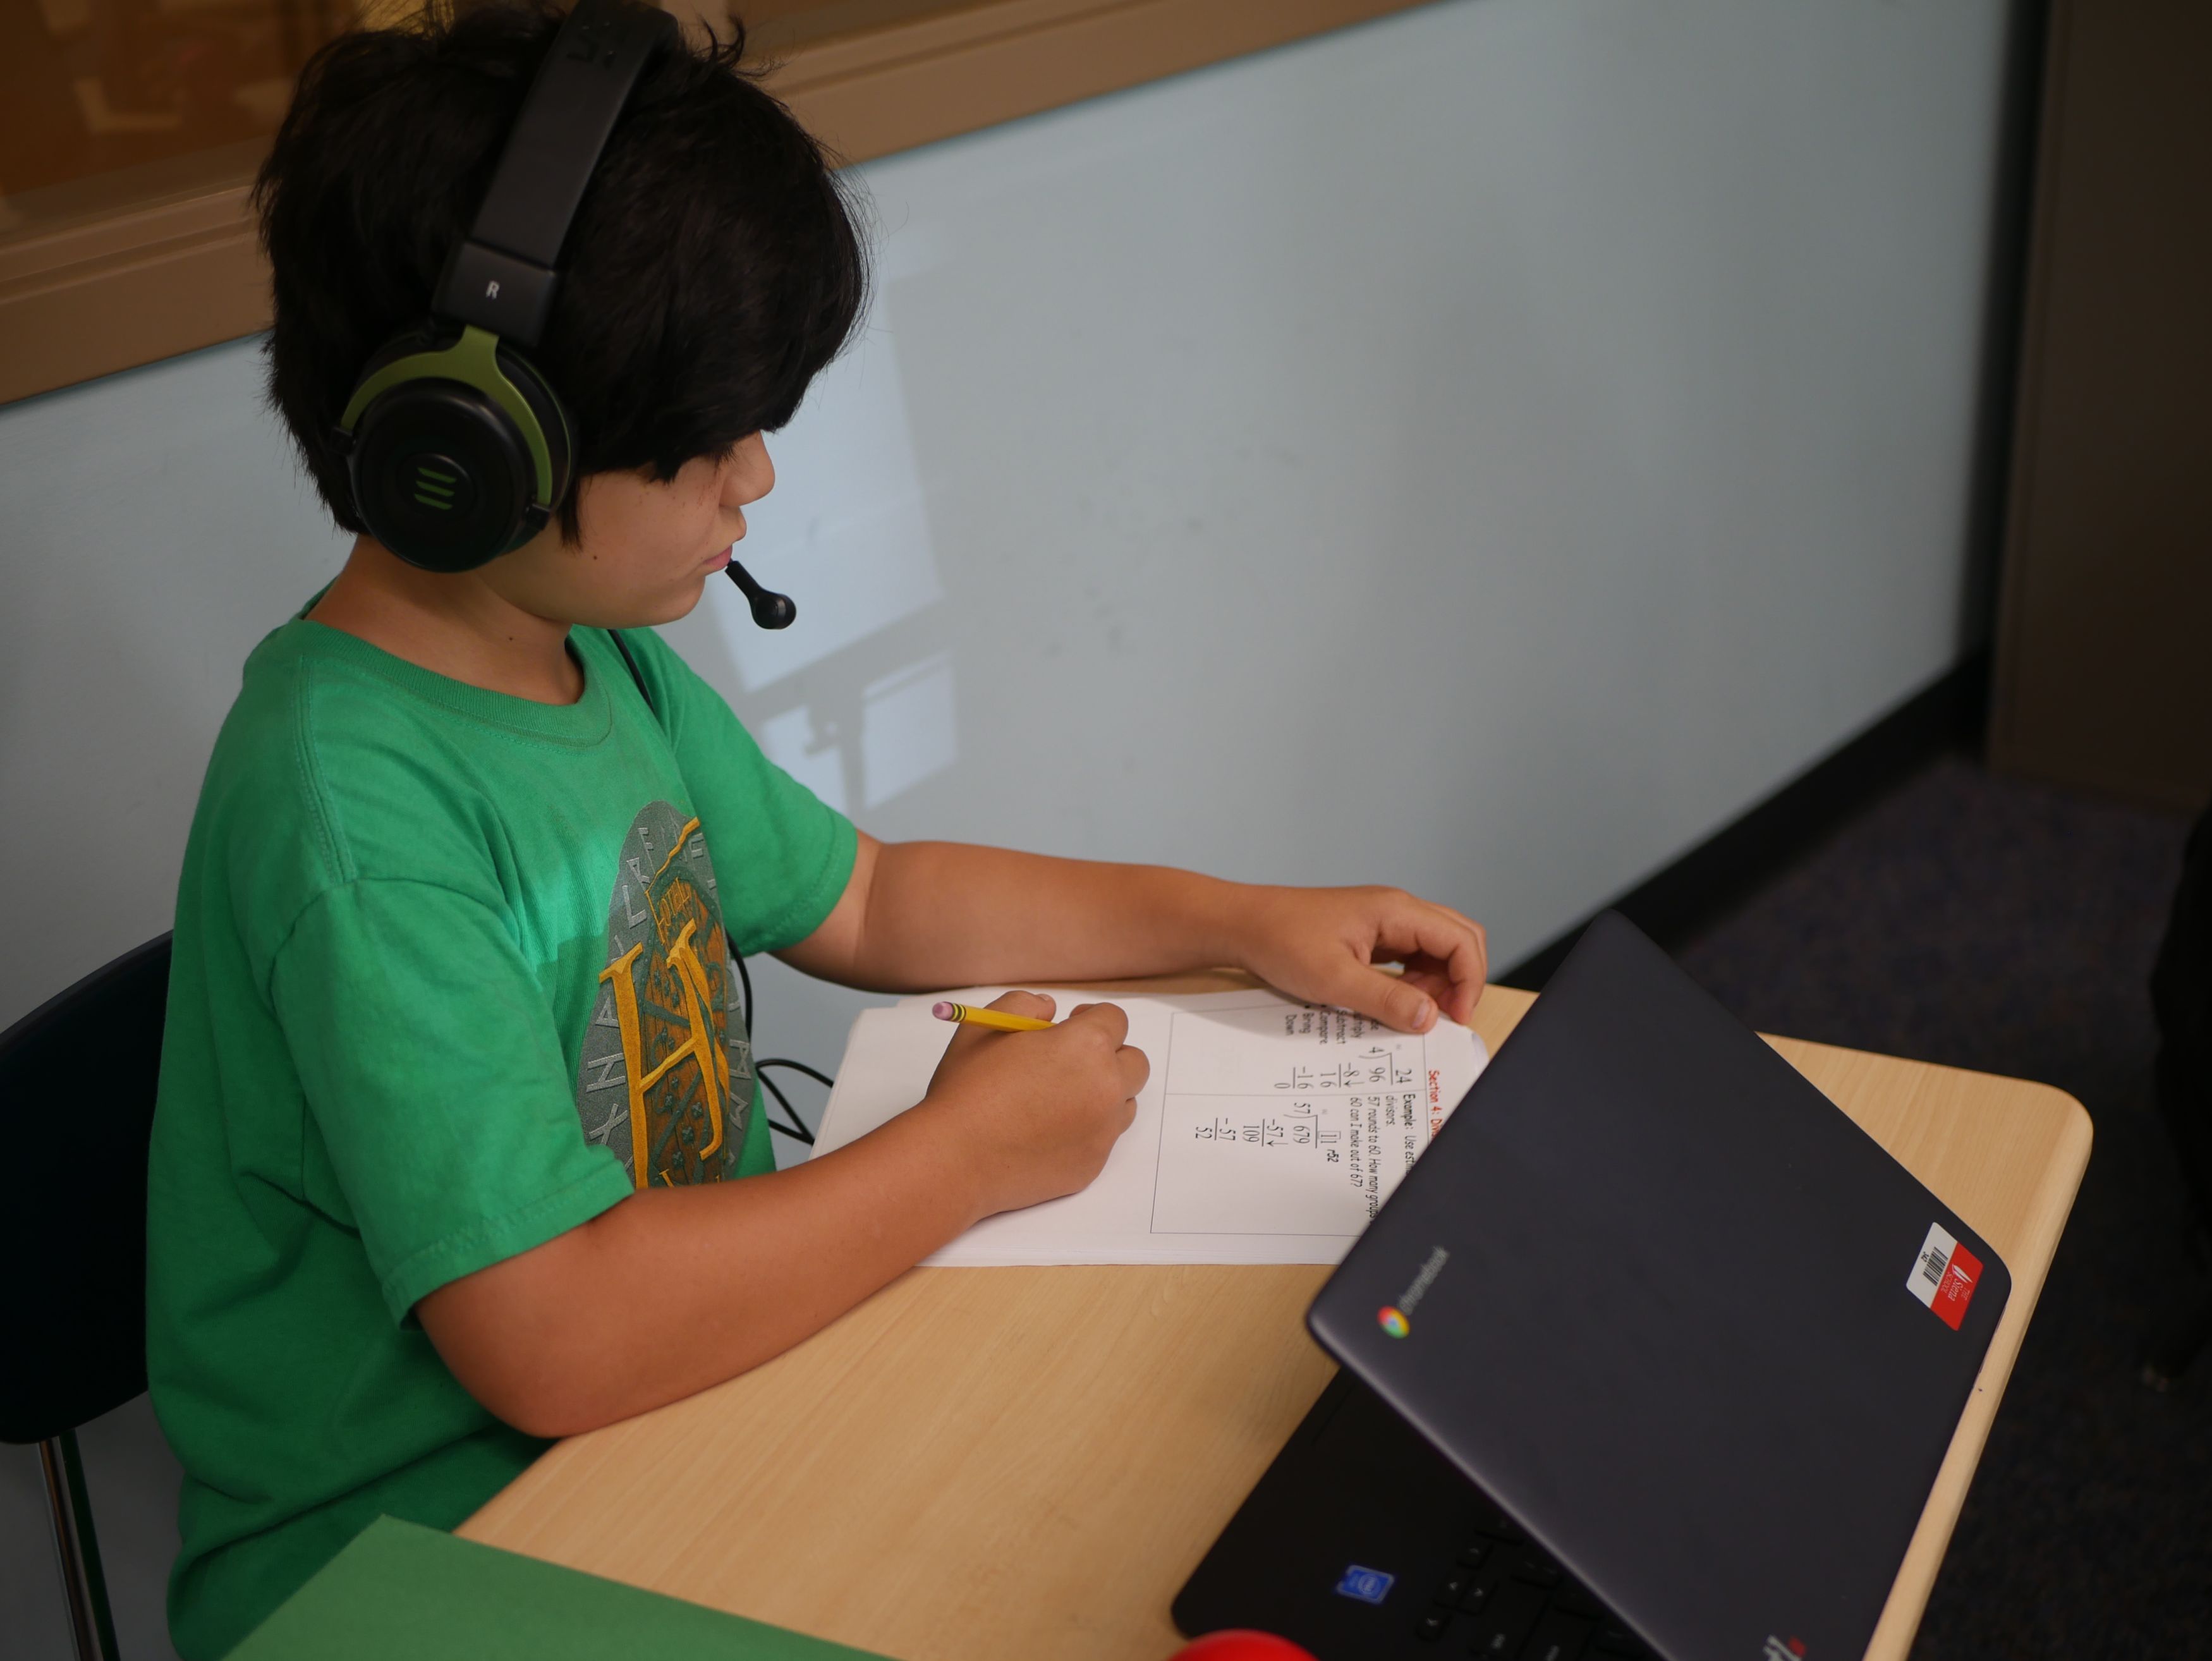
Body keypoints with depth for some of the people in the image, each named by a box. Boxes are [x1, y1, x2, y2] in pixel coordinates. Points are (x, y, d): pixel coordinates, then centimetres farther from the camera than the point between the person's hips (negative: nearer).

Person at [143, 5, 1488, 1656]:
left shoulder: (604, 658, 3)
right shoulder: (349, 809, -27)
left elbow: (864, 901, 17)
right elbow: (558, 1340, -31)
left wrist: (1240, 919, 8)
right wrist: (971, 1149, -20)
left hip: (678, 1385, 8)